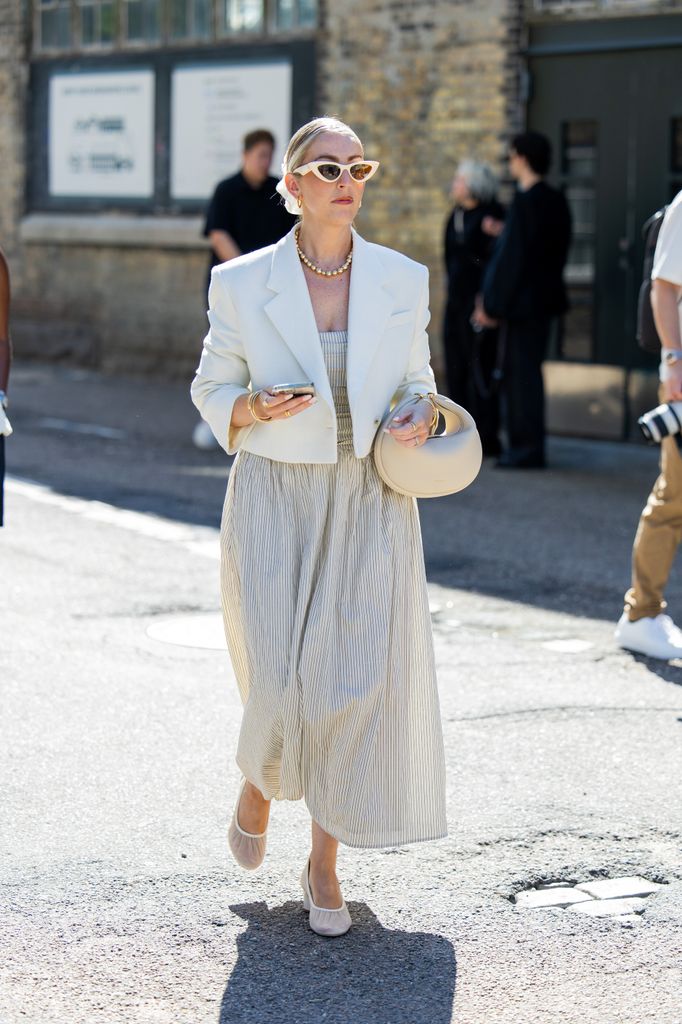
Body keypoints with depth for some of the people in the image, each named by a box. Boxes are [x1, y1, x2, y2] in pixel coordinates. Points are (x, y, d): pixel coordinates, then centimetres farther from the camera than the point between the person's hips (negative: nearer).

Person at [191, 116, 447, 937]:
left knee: (361, 687, -3)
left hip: (371, 506, 2)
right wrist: (254, 410, -15)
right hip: (275, 503, -2)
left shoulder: (403, 280, 3)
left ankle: (324, 865, 16)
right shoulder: (241, 284, -2)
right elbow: (212, 389, 7)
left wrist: (422, 414, -6)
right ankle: (259, 780, 32)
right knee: (281, 684, -6)